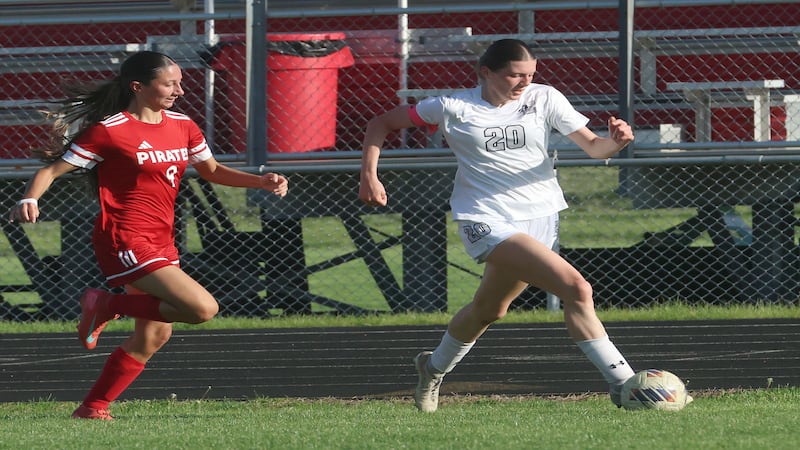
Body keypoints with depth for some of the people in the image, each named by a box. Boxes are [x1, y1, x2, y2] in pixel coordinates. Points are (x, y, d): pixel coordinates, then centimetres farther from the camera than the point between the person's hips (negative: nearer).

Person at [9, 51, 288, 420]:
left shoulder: (182, 127, 10)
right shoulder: (109, 131, -10)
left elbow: (212, 171, 24)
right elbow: (52, 169, -7)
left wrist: (262, 182, 10)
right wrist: (29, 199, -26)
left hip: (161, 244, 8)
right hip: (124, 241, -8)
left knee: (153, 337, 10)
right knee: (203, 308, -20)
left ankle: (93, 407, 21)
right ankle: (107, 306, -4)